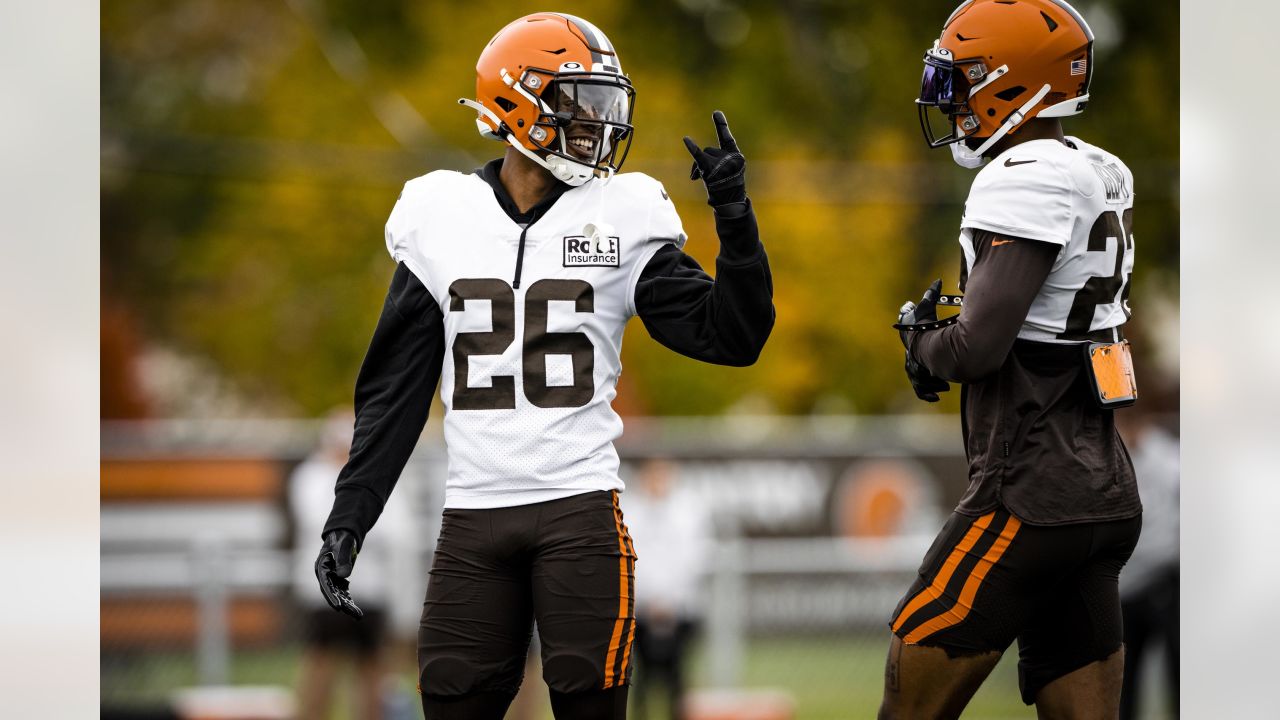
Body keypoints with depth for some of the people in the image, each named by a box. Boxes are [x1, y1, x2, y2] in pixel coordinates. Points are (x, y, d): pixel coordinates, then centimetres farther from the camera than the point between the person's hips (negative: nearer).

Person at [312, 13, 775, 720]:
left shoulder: (621, 217, 2)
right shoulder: (441, 218, 5)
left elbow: (730, 336, 0)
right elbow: (394, 389, 10)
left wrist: (735, 220, -13)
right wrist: (348, 518, 6)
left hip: (579, 506, -1)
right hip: (473, 520, 1)